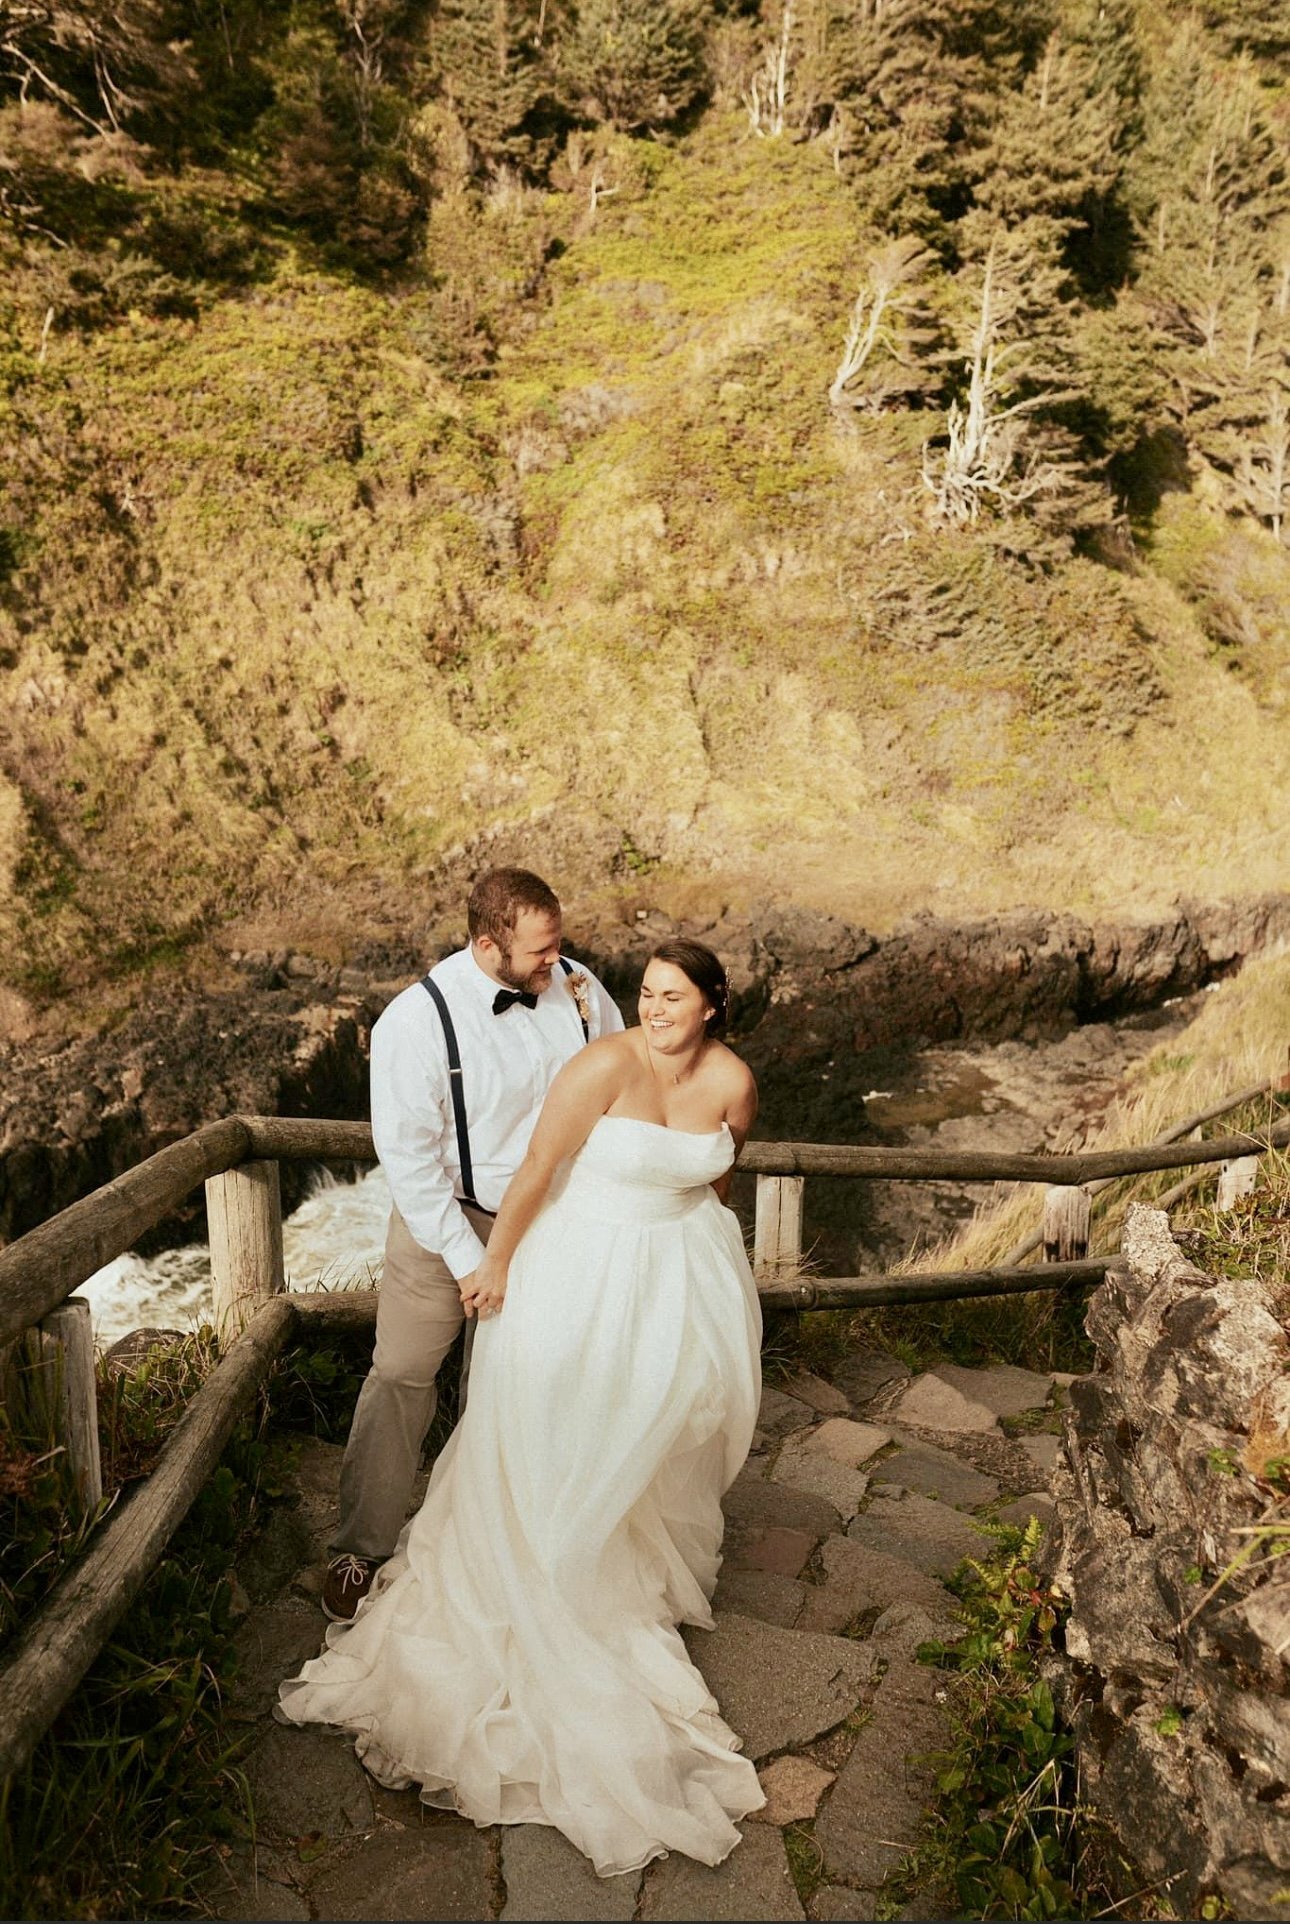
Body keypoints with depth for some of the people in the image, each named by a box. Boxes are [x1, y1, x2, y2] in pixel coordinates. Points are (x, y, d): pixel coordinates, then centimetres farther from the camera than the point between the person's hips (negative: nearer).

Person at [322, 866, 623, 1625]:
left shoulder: (579, 989, -12)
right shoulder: (416, 1021, -23)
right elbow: (408, 1156, -19)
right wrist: (469, 1264, -17)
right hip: (447, 1220, -3)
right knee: (401, 1376, 5)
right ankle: (363, 1548, 25)